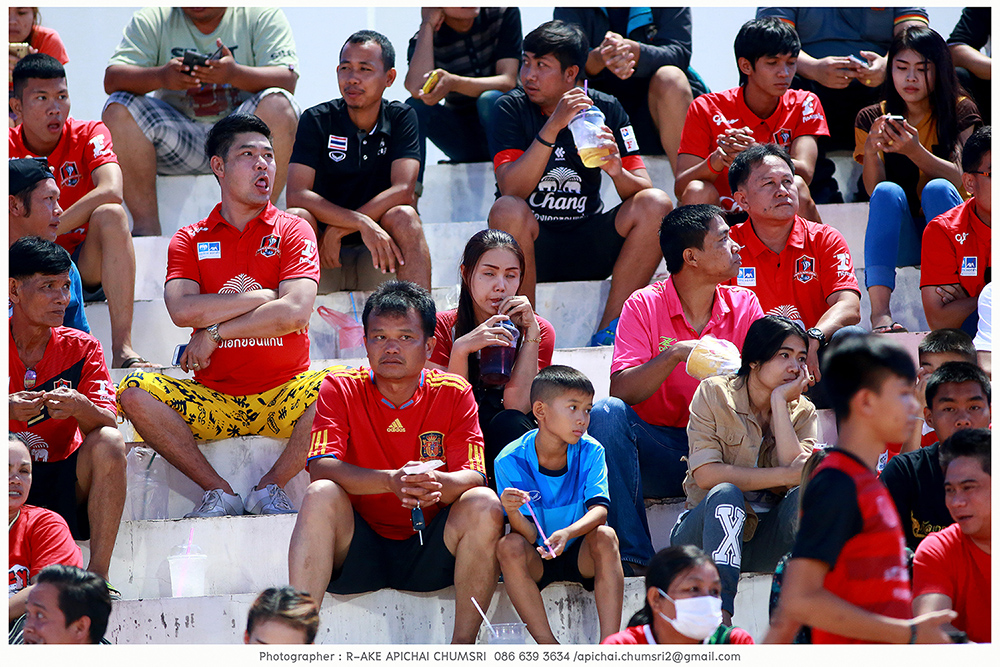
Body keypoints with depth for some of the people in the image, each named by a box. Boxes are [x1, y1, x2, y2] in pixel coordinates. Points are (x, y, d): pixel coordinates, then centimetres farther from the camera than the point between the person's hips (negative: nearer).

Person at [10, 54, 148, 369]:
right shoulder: (8, 148, -2)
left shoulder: (89, 135, -5)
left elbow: (111, 192, -25)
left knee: (110, 215, -29)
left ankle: (123, 349, -37)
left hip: (86, 264, 0)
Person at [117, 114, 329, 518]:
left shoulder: (293, 231, 4)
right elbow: (182, 311, -11)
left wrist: (215, 333, -10)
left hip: (282, 393, -1)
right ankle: (217, 491, -15)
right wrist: (265, 296, -10)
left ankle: (271, 487, -12)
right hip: (211, 401, 1)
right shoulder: (190, 240, 8)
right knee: (135, 392, -25)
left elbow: (295, 313, -12)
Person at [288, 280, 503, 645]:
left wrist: (438, 485, -34)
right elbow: (321, 468, -16)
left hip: (429, 551, 1)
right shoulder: (340, 389, -1)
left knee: (484, 505, -25)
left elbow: (473, 477, -9)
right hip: (358, 552, -1)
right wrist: (392, 481, -33)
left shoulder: (453, 393, 1)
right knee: (321, 496, -29)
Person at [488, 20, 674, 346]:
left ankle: (607, 333, -21)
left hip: (589, 245, 3)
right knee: (507, 210, -34)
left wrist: (616, 170, -28)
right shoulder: (512, 108, -6)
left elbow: (642, 191, -5)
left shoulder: (606, 109, 0)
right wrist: (553, 127, -30)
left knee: (658, 204, -20)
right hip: (533, 242, -3)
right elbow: (511, 190, -21)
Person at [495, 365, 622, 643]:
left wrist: (567, 533, -40)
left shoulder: (590, 451, -7)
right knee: (508, 545, -30)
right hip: (536, 559, -1)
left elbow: (599, 509, -20)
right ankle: (549, 647, -32)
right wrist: (514, 513, -41)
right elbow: (529, 535, -17)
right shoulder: (511, 460, -13)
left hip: (580, 556, 1)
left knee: (604, 536, -28)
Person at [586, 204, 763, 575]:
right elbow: (621, 391, -12)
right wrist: (675, 354, -25)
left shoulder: (743, 305, 8)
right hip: (659, 454, -1)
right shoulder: (645, 306, -1)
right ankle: (633, 555, -31)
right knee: (606, 413, -30)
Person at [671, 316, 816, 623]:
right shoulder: (714, 393, -2)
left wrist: (779, 401, -11)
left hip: (766, 538, 3)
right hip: (704, 527, -3)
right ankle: (720, 618, -50)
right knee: (726, 494, -35)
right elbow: (706, 474, -14)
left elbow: (800, 471, -13)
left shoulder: (802, 412, 8)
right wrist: (783, 475, -15)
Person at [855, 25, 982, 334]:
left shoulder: (961, 112, 1)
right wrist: (870, 150, -27)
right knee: (888, 191, -29)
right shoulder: (871, 119, 6)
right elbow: (873, 190, -6)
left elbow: (961, 178, -13)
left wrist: (916, 152, -31)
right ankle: (880, 313, -48)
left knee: (937, 188, -30)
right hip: (901, 242, 1)